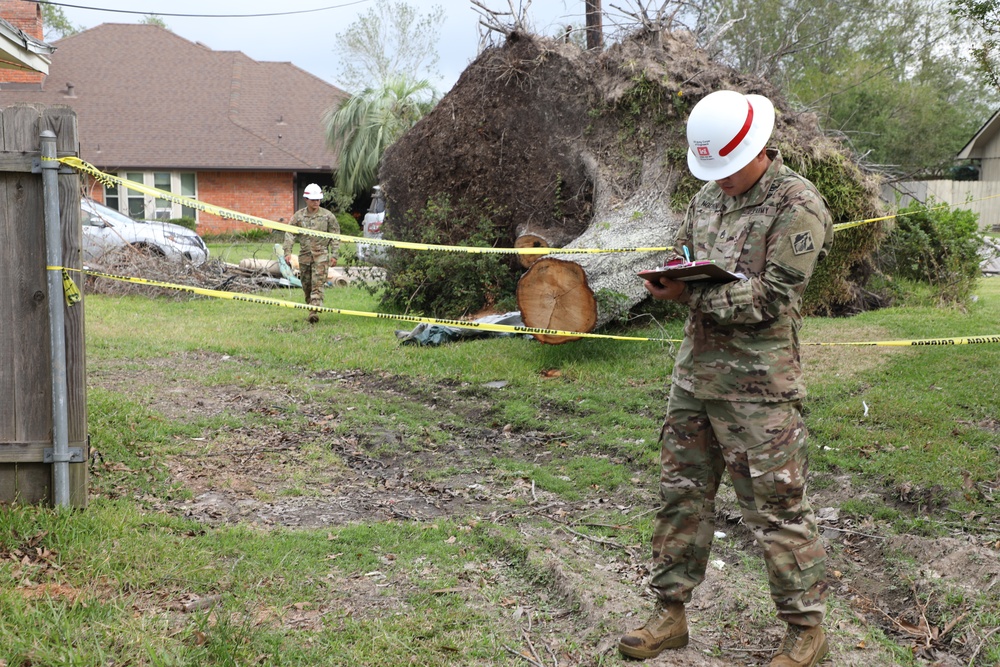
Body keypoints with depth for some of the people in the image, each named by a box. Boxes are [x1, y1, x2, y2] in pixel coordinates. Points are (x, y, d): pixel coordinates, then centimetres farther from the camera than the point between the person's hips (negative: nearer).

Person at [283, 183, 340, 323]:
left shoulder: (328, 216, 3)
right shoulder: (298, 216, 5)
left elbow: (335, 237, 6)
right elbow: (290, 234, 3)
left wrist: (334, 255, -1)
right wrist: (287, 252, -8)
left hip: (321, 255, -3)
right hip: (304, 255, 3)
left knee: (317, 285, -13)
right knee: (306, 285, 9)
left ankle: (315, 312, -19)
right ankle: (311, 309, 24)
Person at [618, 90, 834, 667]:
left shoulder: (798, 206, -10)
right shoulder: (709, 198, 13)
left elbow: (769, 298, -16)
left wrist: (693, 293, -18)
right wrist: (669, 277, -5)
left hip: (758, 385, -7)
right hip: (695, 374, 7)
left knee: (777, 509, 0)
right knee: (682, 493, 13)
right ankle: (671, 614, 25)